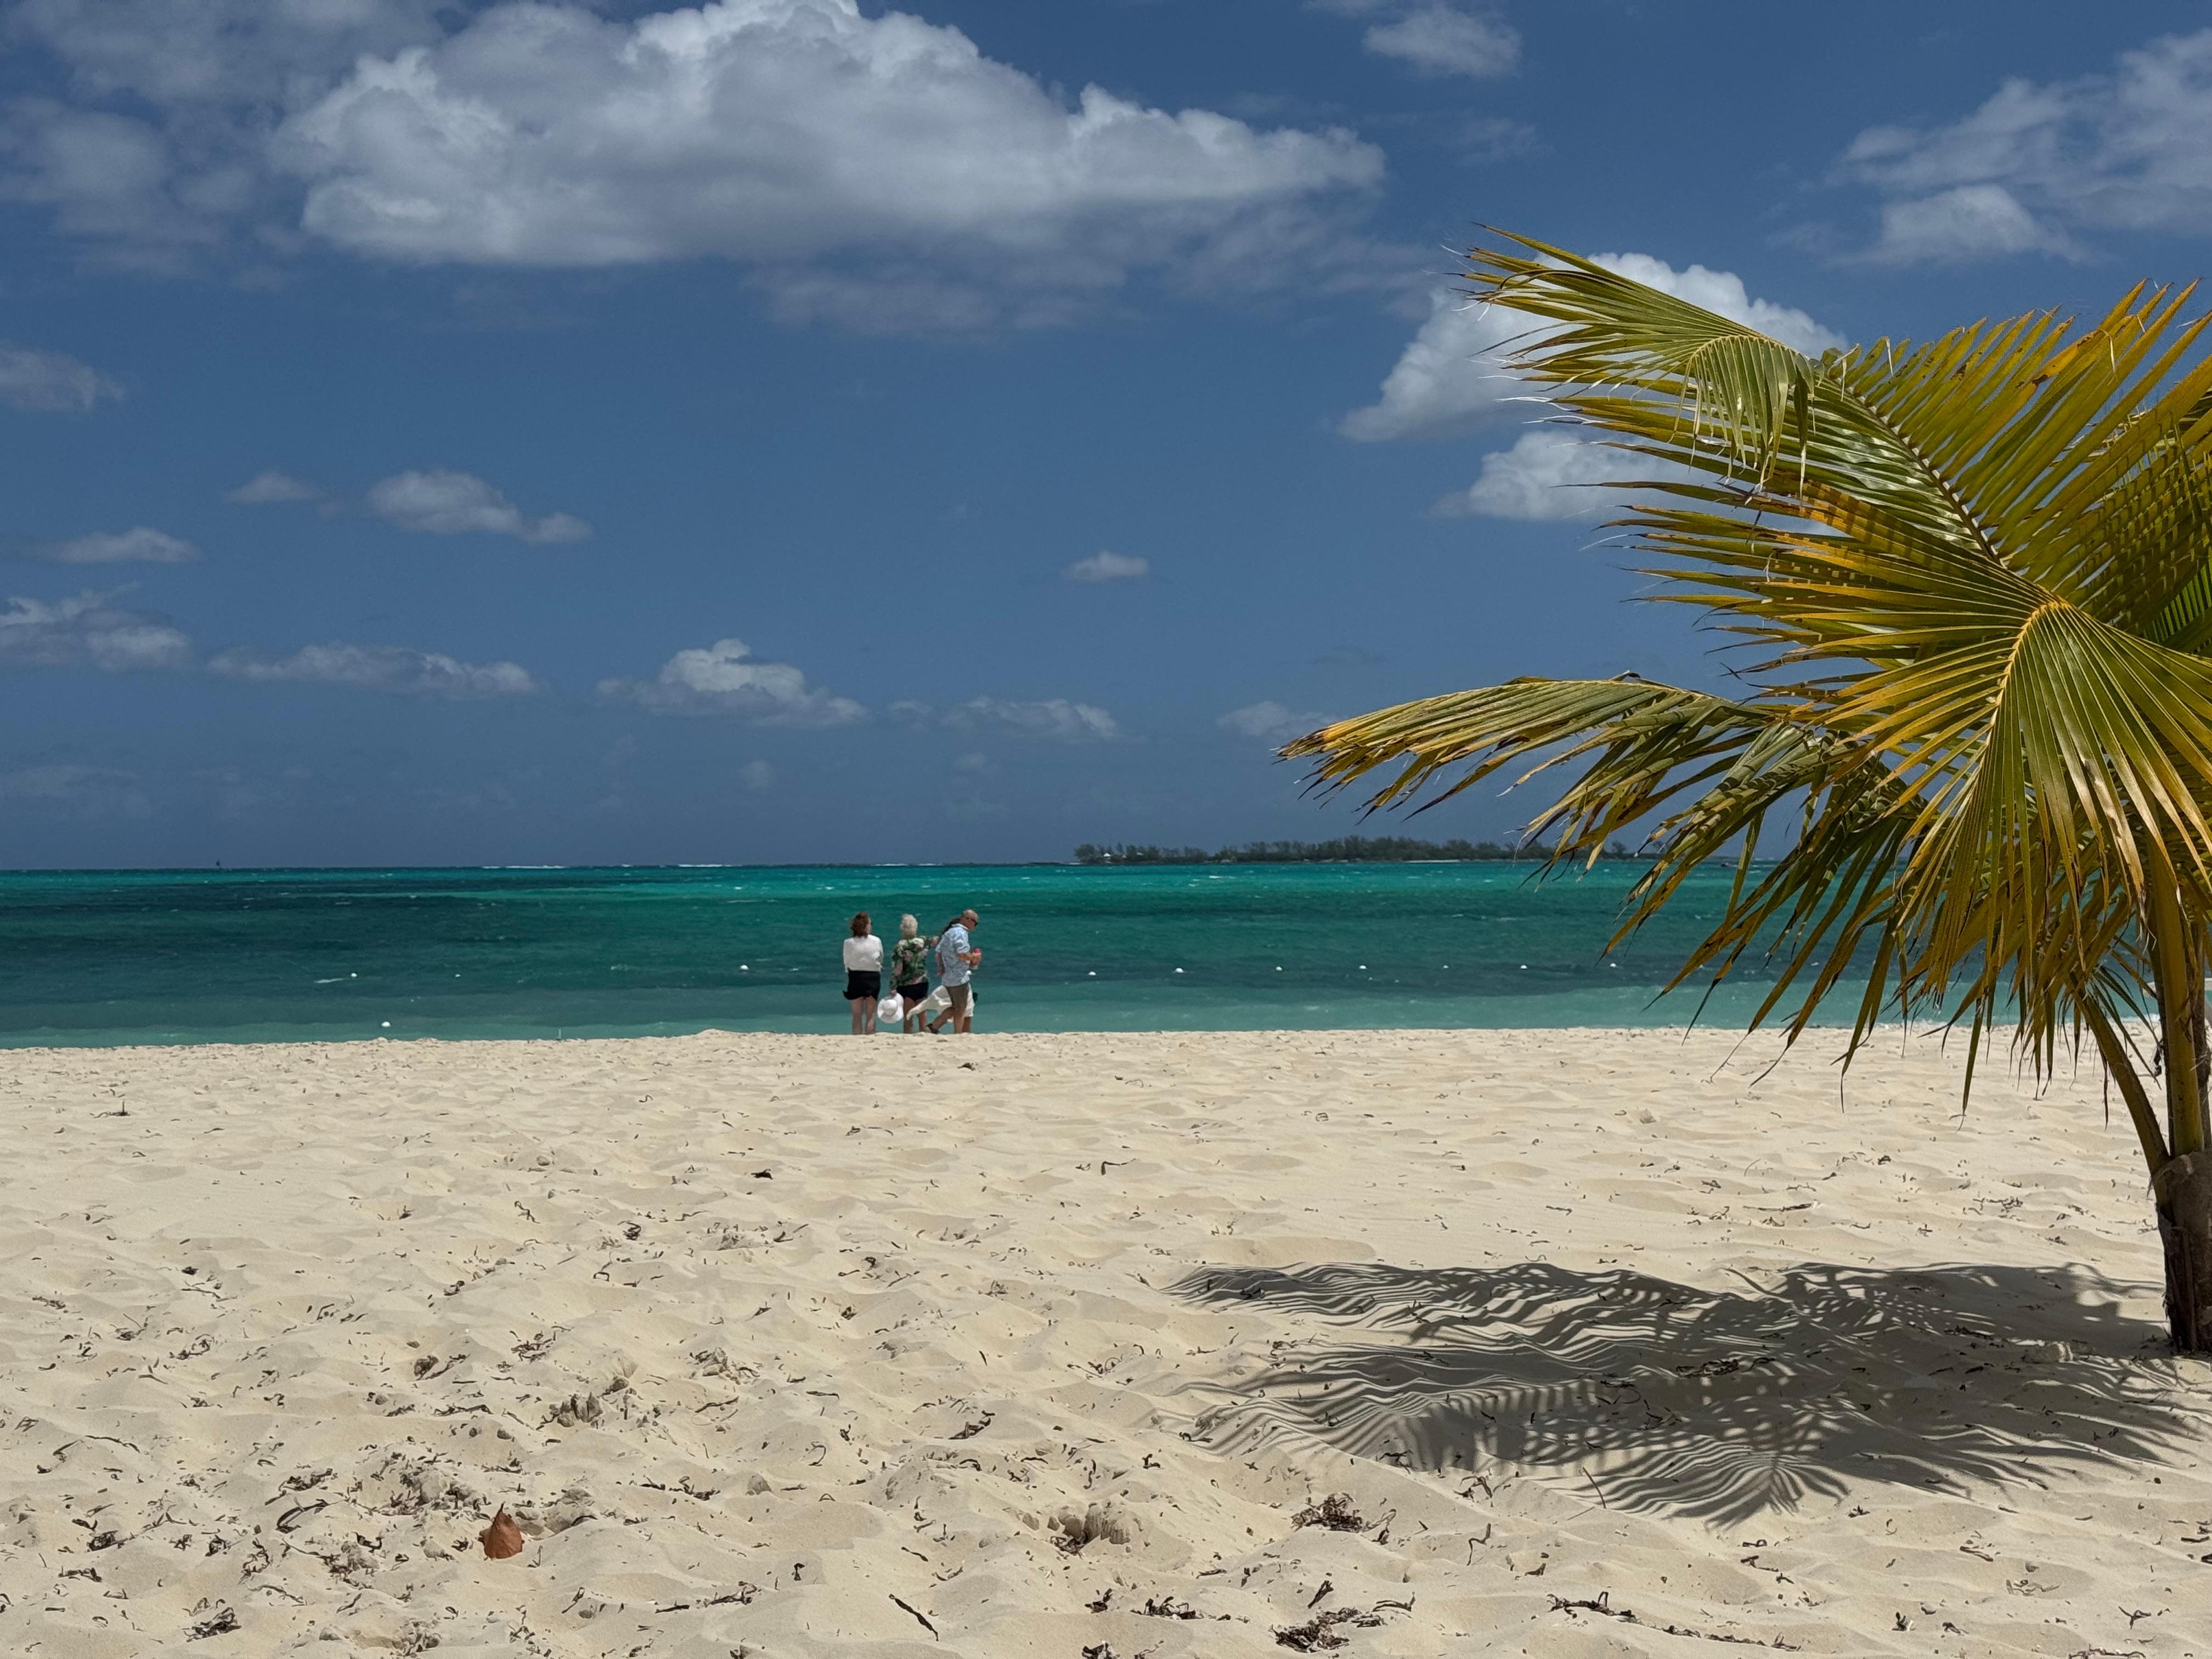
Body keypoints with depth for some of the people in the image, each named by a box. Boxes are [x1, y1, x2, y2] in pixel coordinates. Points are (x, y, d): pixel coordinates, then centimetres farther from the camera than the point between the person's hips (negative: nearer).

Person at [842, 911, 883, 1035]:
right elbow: (881, 960, 5)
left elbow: (847, 963, -1)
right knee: (871, 1015, 8)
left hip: (855, 978, 0)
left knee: (857, 1015, 9)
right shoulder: (876, 941, -7)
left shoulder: (849, 942, -8)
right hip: (873, 977, 0)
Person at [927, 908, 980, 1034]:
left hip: (946, 977, 9)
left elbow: (938, 953, 18)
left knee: (956, 1007, 17)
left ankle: (934, 1026, 11)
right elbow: (962, 955, -25)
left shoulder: (948, 932, 14)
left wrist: (941, 967, 21)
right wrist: (974, 957, -9)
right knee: (961, 1009, 3)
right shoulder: (961, 933, -16)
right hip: (959, 978, -9)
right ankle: (957, 1036, 7)